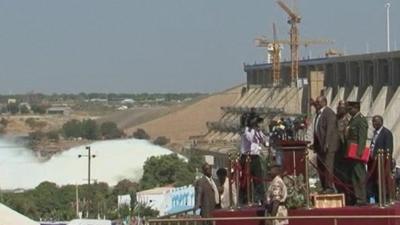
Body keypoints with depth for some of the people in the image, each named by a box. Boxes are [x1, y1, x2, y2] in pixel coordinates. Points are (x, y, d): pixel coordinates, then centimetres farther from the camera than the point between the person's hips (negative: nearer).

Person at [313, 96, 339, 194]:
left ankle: (330, 187, -11)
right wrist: (315, 145, 14)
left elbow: (330, 129, -17)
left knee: (327, 167, -12)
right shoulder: (318, 114, 18)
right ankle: (325, 188, 9)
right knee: (320, 167, 6)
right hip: (320, 145, 9)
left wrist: (326, 144, -22)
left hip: (328, 145, -9)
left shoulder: (329, 113, -10)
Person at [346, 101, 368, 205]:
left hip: (357, 151, -10)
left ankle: (362, 199, -8)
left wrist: (360, 151, -22)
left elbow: (362, 137, -17)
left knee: (360, 175, -8)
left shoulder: (361, 119, -9)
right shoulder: (352, 119, 19)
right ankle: (357, 197, 14)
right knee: (353, 175, 10)